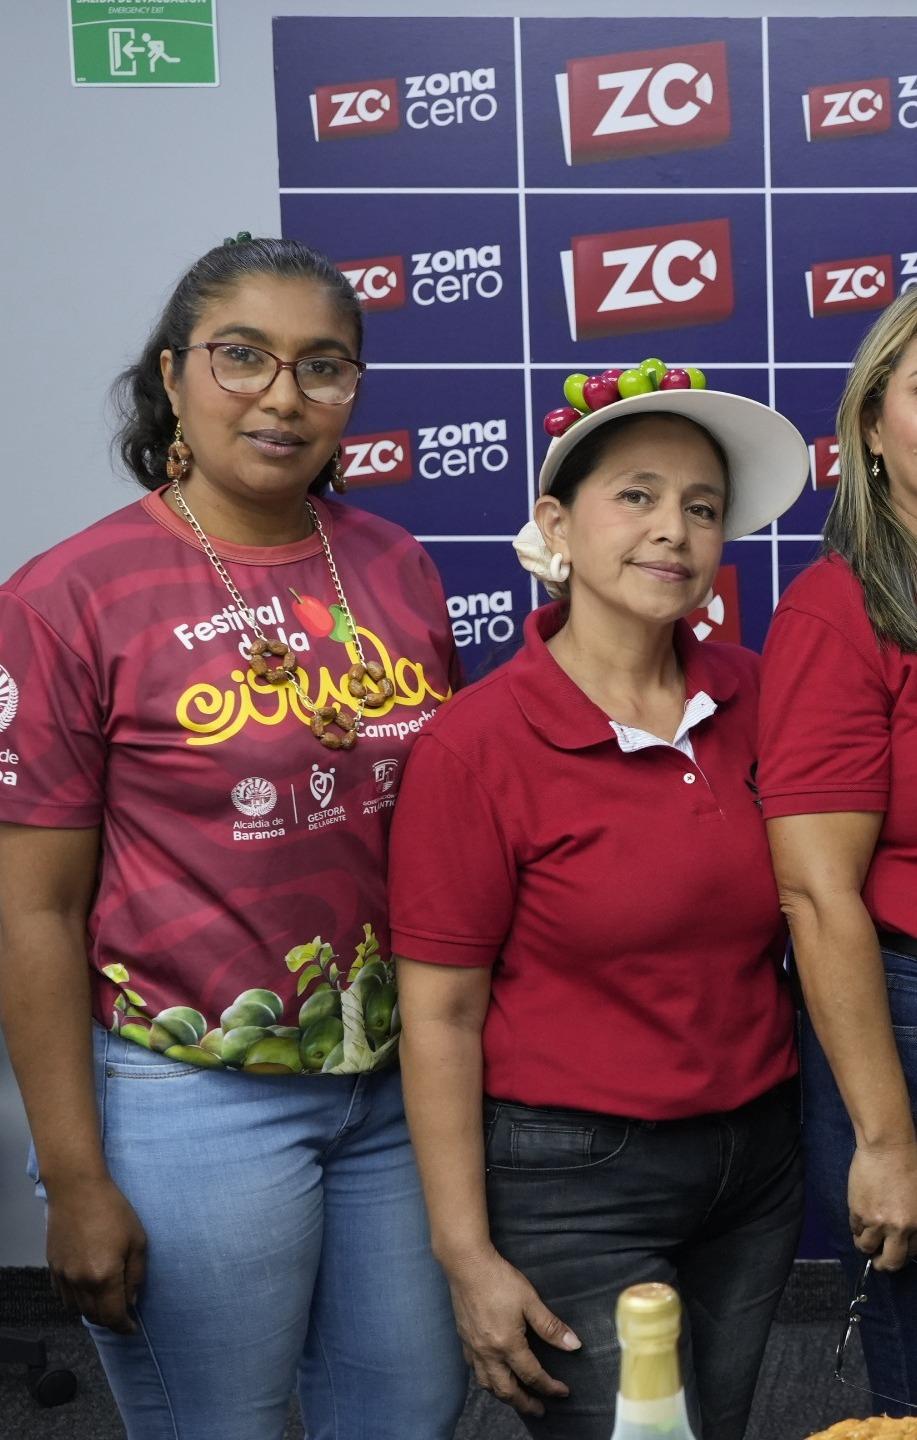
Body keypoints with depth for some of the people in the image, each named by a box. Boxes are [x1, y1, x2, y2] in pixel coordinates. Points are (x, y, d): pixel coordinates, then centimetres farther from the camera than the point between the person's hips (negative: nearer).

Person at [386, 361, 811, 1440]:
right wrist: (470, 1258, -12)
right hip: (572, 1181, -5)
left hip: (757, 1156, 6)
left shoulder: (748, 696, -3)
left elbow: (795, 906, 10)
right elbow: (440, 1016, -13)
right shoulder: (478, 743, -17)